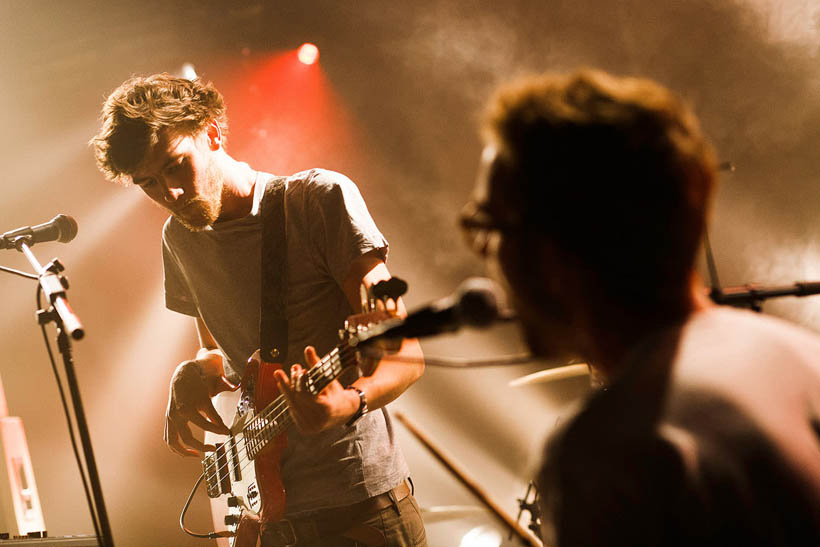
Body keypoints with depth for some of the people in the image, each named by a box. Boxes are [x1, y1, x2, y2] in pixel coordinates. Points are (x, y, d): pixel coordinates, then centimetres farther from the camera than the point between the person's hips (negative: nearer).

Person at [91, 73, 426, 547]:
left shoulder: (320, 199, -9)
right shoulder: (181, 240, 9)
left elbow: (406, 353, -13)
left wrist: (352, 401, -34)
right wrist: (192, 375, 0)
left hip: (359, 497, -5)